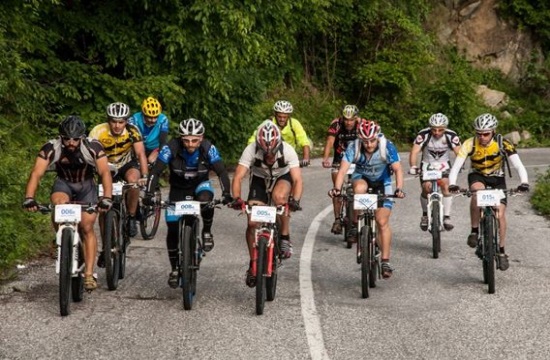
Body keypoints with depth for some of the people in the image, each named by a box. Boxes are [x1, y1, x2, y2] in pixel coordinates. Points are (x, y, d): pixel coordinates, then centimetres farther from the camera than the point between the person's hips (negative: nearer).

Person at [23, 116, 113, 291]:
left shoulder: (93, 147, -29)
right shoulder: (51, 148, -26)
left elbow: (105, 172, -36)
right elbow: (36, 173, -33)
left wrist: (106, 198, -51)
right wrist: (29, 198, -48)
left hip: (86, 186, 0)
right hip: (64, 183, 1)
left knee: (87, 227, -11)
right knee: (59, 204, -33)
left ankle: (89, 274, -7)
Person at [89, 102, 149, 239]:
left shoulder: (132, 131, -24)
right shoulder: (98, 132, -27)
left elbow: (140, 153, -29)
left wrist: (144, 176, -42)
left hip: (127, 164, -1)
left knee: (133, 180, -33)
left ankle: (131, 218, -15)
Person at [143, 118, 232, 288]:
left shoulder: (208, 148, -25)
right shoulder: (171, 147, -28)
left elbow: (221, 172, -25)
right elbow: (155, 171, -28)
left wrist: (226, 194, -40)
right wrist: (149, 194, -41)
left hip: (200, 184, -1)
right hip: (178, 188, 1)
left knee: (205, 199, -36)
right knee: (173, 229, -5)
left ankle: (207, 232, -8)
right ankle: (175, 269, 14)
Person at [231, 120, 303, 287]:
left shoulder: (287, 150, -32)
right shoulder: (251, 150, -30)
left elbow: (297, 179, -36)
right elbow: (238, 177, -33)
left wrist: (295, 200, -54)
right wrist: (237, 198, -50)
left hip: (282, 177, -1)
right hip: (259, 179, 1)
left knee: (279, 196, -37)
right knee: (252, 222, -11)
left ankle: (285, 238, -17)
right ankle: (253, 264, 7)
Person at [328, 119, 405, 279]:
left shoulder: (387, 147, -28)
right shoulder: (353, 148, -26)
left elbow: (398, 169, -33)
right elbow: (343, 170, -33)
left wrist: (399, 189, -49)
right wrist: (337, 188, -49)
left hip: (382, 181, -1)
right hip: (361, 177, 1)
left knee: (382, 221, -12)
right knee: (360, 188, -38)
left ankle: (385, 262, -8)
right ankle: (355, 224, -16)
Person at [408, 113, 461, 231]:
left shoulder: (451, 136, -20)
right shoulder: (423, 135, -23)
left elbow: (459, 153, -24)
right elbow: (414, 152, -29)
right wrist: (413, 166, -45)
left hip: (443, 165, 0)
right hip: (427, 164, 0)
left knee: (446, 186, -24)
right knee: (426, 187, -19)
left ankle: (447, 217, -16)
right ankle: (425, 215, 5)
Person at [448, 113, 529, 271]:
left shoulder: (503, 144, -25)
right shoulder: (470, 144, -24)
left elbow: (518, 165, -31)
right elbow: (456, 165, -30)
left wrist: (524, 182, -49)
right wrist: (452, 184, -48)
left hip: (497, 178, 0)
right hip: (477, 176, 0)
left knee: (500, 214, -11)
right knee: (477, 191, -35)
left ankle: (502, 251, 7)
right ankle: (474, 231, -21)